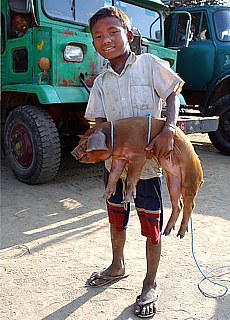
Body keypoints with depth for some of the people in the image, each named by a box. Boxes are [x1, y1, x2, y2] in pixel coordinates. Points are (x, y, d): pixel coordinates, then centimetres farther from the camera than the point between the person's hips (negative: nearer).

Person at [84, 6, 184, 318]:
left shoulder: (149, 64, -7)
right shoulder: (101, 82, 5)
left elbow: (173, 94, -6)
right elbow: (99, 122, 4)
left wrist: (169, 129, -22)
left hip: (148, 161, -4)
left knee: (152, 226, 5)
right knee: (116, 220, 21)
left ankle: (150, 285, 26)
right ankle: (117, 266, 46)